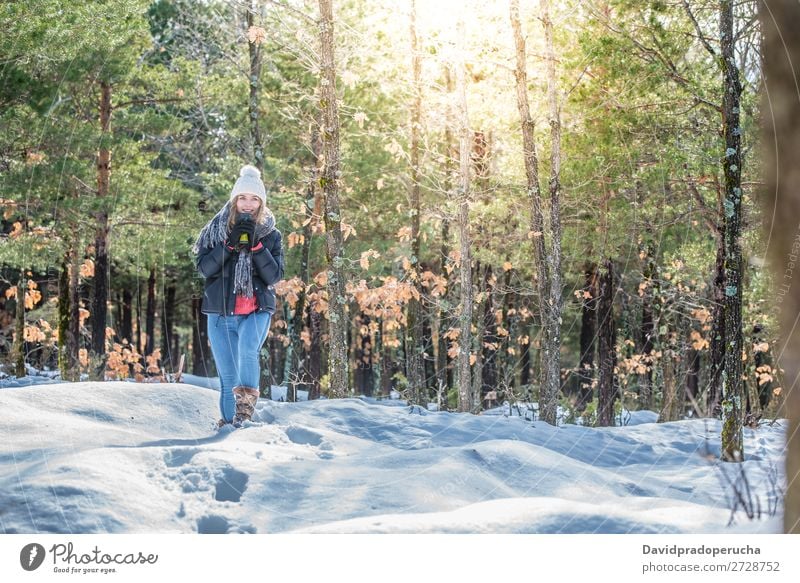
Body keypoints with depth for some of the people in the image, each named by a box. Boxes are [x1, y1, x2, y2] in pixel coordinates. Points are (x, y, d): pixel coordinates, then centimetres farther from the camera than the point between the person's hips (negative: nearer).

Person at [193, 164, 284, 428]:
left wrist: (256, 246, -15)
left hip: (257, 310, -1)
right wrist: (229, 244, -16)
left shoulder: (270, 235, 5)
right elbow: (204, 268, -4)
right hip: (221, 313, 1)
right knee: (229, 378, 2)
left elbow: (274, 276, -5)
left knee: (247, 349, -31)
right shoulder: (217, 229, 5)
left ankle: (245, 409, -27)